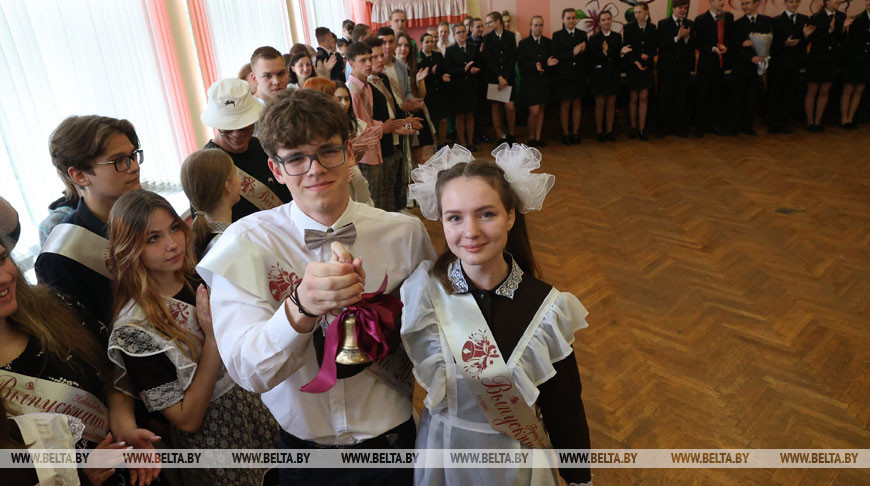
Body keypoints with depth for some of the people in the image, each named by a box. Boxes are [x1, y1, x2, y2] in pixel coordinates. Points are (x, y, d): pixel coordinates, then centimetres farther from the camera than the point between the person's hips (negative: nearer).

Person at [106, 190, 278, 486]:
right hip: (214, 439, -5)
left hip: (261, 411, 5)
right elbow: (187, 420, -20)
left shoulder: (199, 279, -5)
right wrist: (213, 336, -26)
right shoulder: (136, 328, -22)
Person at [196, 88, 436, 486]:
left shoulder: (405, 233, -9)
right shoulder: (247, 243, -13)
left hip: (395, 442, 0)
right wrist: (302, 307, -40)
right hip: (304, 454, 0)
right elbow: (247, 371, -23)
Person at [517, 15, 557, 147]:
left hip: (545, 81, 4)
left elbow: (553, 60, 7)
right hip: (530, 82, -4)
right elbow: (521, 64, -7)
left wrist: (549, 63, -16)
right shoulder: (524, 43, -2)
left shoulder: (548, 42, 7)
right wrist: (534, 66, -23)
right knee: (534, 111, -9)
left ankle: (538, 137, 19)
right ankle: (531, 137, 10)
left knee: (541, 110, 9)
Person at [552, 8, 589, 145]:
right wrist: (572, 53, -19)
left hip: (579, 76, 3)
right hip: (564, 76, -3)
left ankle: (575, 133, 14)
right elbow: (555, 56, -10)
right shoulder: (557, 35, -1)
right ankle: (565, 134, 11)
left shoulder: (582, 34, 8)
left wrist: (583, 50, -15)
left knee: (577, 104, 7)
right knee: (565, 105, 2)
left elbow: (588, 56, 7)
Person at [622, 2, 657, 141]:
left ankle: (642, 129, 7)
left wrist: (648, 55, -12)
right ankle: (633, 128, 12)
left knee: (644, 98, 2)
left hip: (646, 67, 2)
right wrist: (635, 61, -17)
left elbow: (655, 47, 8)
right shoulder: (629, 28, -3)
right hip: (632, 67, -2)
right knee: (633, 98, 2)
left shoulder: (652, 28, 3)